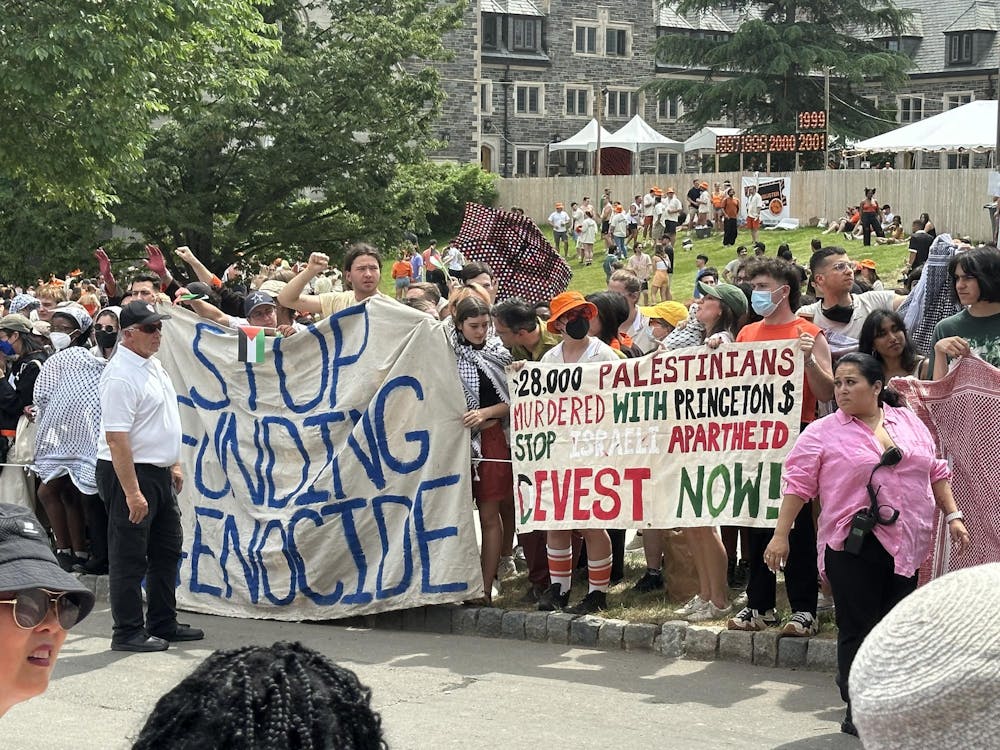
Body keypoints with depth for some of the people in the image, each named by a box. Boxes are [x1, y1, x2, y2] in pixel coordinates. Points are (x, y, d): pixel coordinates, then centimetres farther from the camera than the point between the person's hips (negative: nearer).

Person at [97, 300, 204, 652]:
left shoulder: (153, 365, 10)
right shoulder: (121, 376, -20)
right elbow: (116, 438, -25)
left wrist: (173, 464, 19)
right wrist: (132, 492, -27)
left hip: (159, 472, 10)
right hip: (129, 472, -10)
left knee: (167, 550, 16)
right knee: (130, 557, -2)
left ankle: (163, 623, 27)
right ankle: (128, 633, 6)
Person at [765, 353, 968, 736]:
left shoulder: (909, 423, 10)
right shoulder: (822, 433, -2)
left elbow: (935, 471, 17)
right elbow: (797, 484, -4)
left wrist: (952, 516, 11)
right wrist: (781, 535, -9)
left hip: (905, 546, 4)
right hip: (853, 548, -4)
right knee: (858, 632, -1)